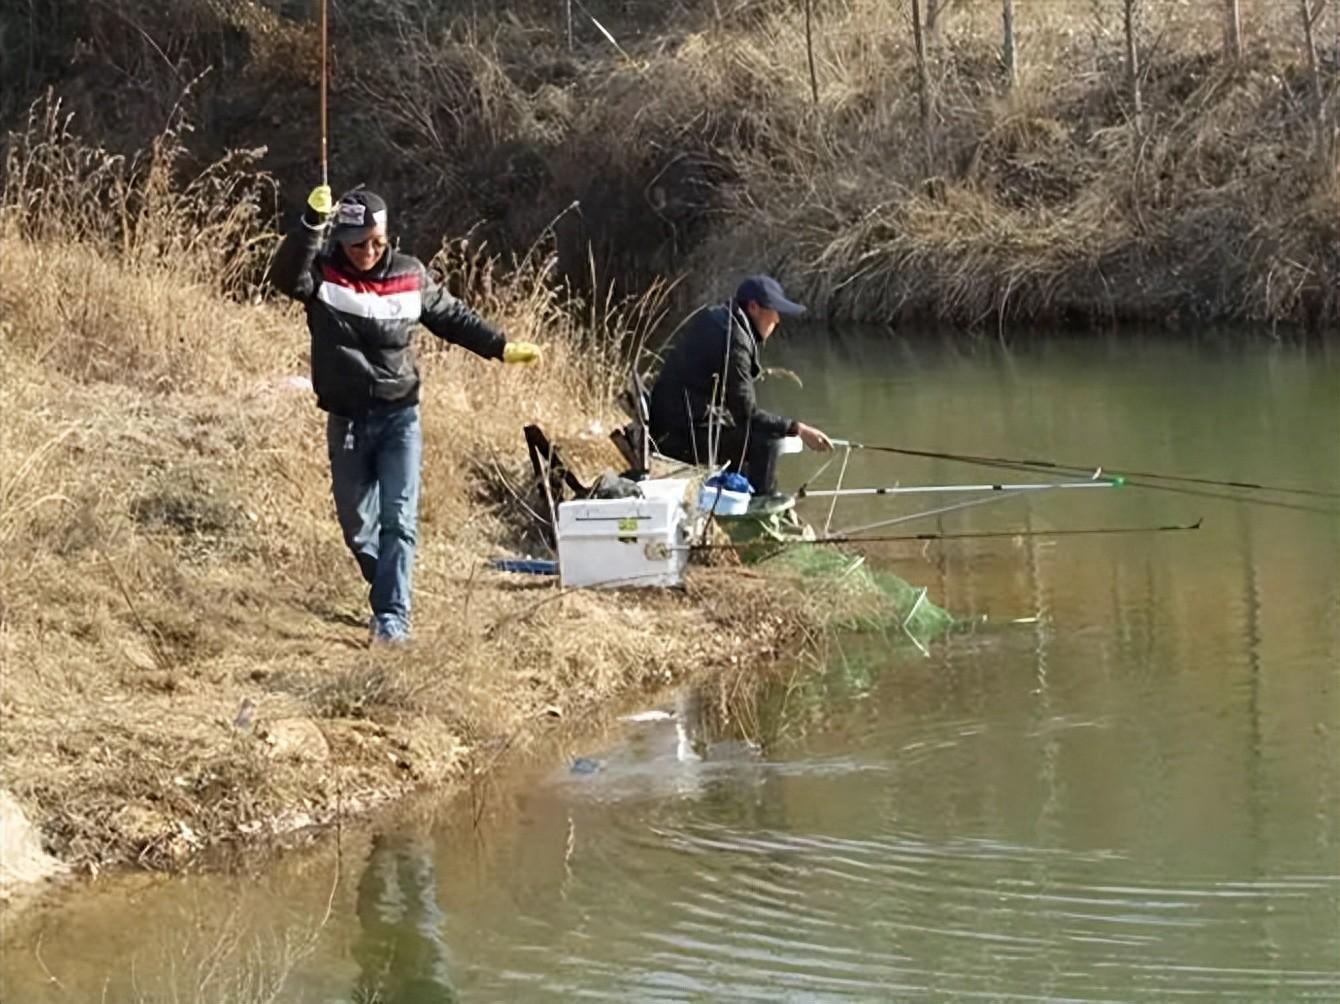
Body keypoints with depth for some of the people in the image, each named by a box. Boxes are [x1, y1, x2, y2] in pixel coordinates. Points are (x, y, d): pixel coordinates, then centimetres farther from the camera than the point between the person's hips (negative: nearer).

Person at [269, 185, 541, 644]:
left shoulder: (410, 276, -1)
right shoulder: (322, 274, -8)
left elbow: (452, 317, 13)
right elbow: (286, 275, -30)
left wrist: (501, 348, 7)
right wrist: (312, 222, -41)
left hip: (400, 416, 0)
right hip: (346, 421, 1)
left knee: (398, 520, -12)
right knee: (356, 524, 11)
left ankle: (392, 617, -12)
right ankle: (388, 593, 35)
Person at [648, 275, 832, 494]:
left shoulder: (710, 317, 12)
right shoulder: (733, 340, -18)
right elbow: (747, 415, -19)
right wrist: (797, 429, -17)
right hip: (683, 438, -11)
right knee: (766, 443, -14)